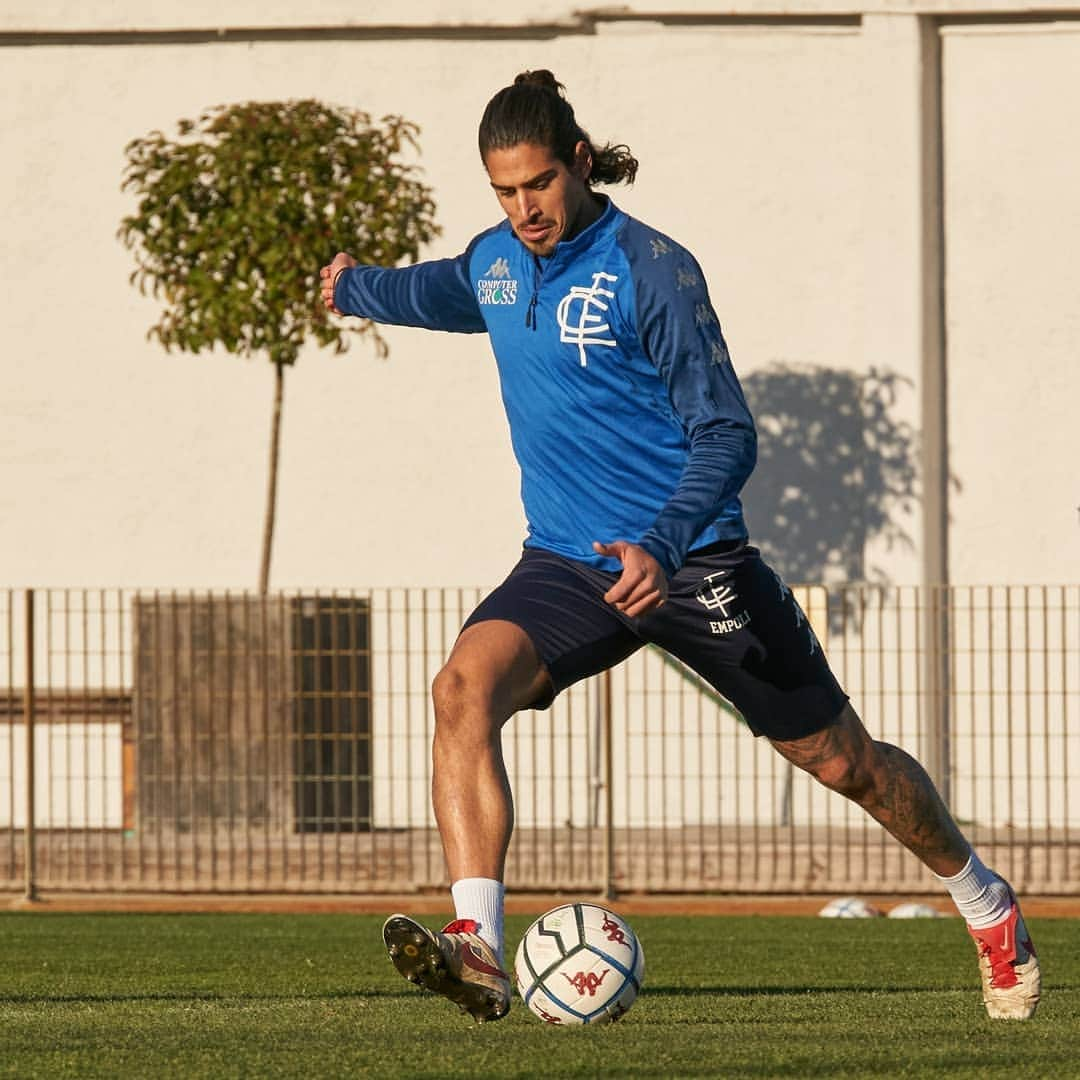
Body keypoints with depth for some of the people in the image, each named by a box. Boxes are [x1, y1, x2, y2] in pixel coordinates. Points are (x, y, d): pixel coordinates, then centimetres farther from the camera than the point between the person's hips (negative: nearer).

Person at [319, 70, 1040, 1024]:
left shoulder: (652, 269, -16)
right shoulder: (496, 262, 3)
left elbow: (727, 435, -18)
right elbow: (442, 293, 31)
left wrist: (662, 546, -32)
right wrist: (355, 287, 44)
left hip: (692, 561, -4)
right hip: (568, 566, 4)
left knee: (844, 762, 7)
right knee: (465, 686, -27)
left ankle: (987, 906, 35)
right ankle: (477, 948, -36)